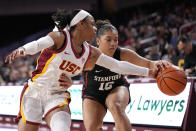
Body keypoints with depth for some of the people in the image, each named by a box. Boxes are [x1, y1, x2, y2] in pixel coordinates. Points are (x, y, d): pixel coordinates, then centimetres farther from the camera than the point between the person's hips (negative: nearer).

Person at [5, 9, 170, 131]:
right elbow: (38, 44, -32)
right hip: (35, 91, -4)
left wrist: (148, 72, 12)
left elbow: (118, 65, 13)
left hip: (58, 96, 4)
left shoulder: (91, 53, 7)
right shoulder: (60, 38, -12)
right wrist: (22, 50, -54)